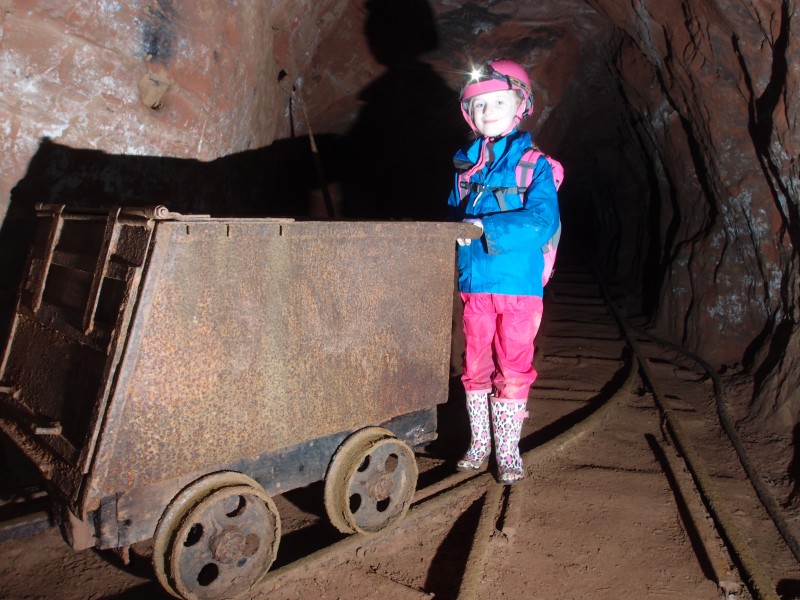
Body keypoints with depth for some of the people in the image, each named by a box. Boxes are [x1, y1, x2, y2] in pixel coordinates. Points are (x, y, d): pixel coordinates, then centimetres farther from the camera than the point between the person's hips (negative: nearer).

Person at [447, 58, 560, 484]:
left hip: (518, 285, -3)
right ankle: (479, 442, 28)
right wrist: (458, 233, -2)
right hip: (474, 285, 4)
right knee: (476, 366, 10)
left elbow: (543, 220, -16)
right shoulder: (466, 166, 12)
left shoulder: (533, 165, -2)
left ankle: (507, 450, 19)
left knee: (512, 369, 4)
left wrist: (485, 226, -23)